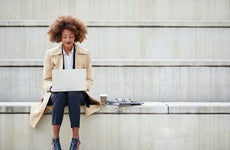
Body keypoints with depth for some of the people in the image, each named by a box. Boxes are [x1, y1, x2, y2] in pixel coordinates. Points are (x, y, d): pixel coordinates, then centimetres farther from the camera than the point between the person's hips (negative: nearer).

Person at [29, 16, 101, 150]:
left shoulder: (85, 54, 9)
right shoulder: (50, 54, 8)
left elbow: (89, 80, 10)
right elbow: (46, 79, 9)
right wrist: (52, 86, -13)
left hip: (78, 93, 0)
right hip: (57, 93, 0)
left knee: (72, 95, -37)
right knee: (60, 96, -37)